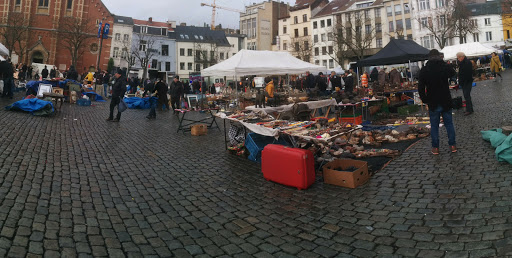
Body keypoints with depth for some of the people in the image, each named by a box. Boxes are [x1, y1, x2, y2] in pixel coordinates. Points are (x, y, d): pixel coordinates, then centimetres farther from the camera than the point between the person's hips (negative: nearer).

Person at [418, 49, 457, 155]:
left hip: (432, 103, -1)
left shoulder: (424, 70, -9)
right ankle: (452, 145, 20)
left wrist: (425, 100, 2)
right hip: (446, 102, 2)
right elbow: (453, 73, 20)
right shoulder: (446, 67, -4)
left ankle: (435, 148, 12)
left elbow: (421, 88, -8)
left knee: (434, 126, 7)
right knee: (449, 123, 14)